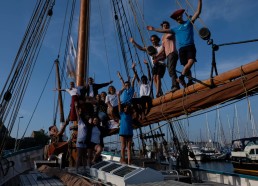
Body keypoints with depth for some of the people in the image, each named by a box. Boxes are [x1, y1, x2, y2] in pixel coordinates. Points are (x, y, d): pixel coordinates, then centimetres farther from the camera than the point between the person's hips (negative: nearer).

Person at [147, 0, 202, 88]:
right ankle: (190, 81, -3)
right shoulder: (176, 29, 23)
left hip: (190, 46, -2)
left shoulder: (189, 22, 17)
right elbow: (165, 30, 23)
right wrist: (153, 29, 22)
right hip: (181, 49, 2)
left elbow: (198, 12, 10)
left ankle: (181, 76, -21)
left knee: (191, 61, -25)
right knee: (186, 65, -4)